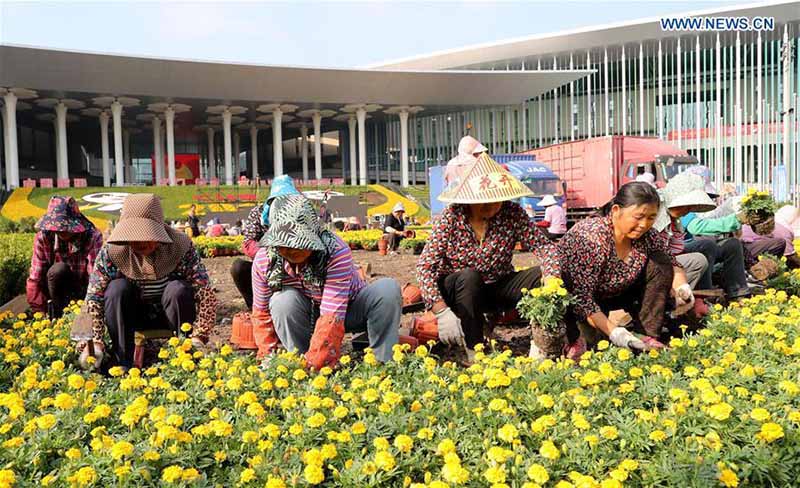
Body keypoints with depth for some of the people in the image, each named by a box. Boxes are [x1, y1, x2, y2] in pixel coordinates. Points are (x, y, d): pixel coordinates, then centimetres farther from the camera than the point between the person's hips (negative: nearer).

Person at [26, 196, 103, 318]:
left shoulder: (93, 237, -21)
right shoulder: (43, 237, -15)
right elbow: (35, 279, -15)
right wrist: (41, 314, -21)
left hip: (84, 291, -2)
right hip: (58, 289, 2)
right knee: (59, 269, -30)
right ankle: (59, 317, -18)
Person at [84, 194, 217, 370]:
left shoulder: (181, 247, -23)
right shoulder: (112, 251, -20)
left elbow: (207, 295, -27)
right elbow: (93, 297, -19)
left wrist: (198, 337, -37)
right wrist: (96, 342, -30)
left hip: (170, 314, -1)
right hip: (132, 316, 1)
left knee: (179, 289, -30)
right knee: (117, 288, -27)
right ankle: (122, 365, -20)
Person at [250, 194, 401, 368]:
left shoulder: (337, 251, -35)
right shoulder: (263, 261, -21)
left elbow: (332, 315, -40)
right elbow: (262, 312, -6)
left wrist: (313, 363, -44)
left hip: (348, 310, -1)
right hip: (307, 316, 2)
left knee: (388, 289, -29)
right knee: (283, 302, -32)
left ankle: (383, 363, -18)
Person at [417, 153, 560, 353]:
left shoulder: (512, 213, -10)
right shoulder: (451, 217, -17)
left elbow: (543, 246, -13)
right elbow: (425, 266, -21)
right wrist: (441, 311, -34)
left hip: (498, 288, 3)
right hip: (458, 290, -3)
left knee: (544, 274, -18)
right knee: (469, 276, -35)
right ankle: (473, 350, -27)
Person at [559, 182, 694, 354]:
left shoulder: (646, 235, -12)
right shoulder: (590, 238, -32)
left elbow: (671, 263, 5)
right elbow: (580, 297, -35)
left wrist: (682, 288, -18)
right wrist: (613, 331, -43)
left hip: (616, 293, 7)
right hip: (573, 300, -7)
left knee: (660, 263, -10)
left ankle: (648, 337, -10)